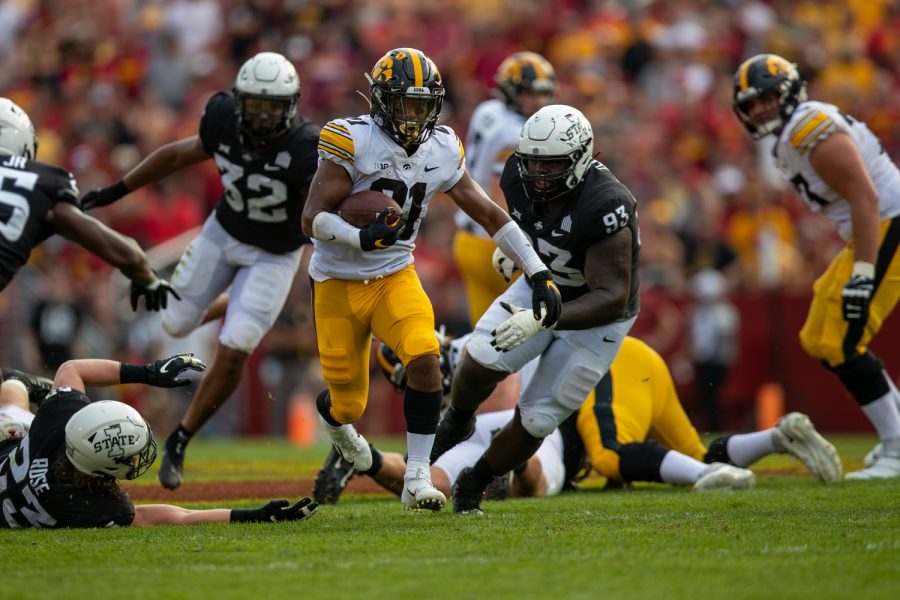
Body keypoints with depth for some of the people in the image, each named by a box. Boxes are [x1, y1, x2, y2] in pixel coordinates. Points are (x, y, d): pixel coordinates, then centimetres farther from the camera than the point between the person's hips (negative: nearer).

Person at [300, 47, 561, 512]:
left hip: (395, 277, 3)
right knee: (348, 401, 5)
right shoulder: (352, 141, -17)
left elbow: (489, 214, 7)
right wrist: (360, 237, -40)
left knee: (425, 359, -24)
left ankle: (417, 479, -14)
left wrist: (538, 272, 5)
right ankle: (333, 418, 46)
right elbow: (312, 219, -21)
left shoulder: (441, 151, -1)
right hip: (339, 281, -3)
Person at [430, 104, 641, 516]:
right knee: (481, 362, -19)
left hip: (595, 318, -4)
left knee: (536, 419, -3)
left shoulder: (605, 208, -37)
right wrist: (511, 244, 2)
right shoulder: (519, 175, -17)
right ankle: (456, 422, 14)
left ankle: (472, 486, 21)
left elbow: (611, 299, -37)